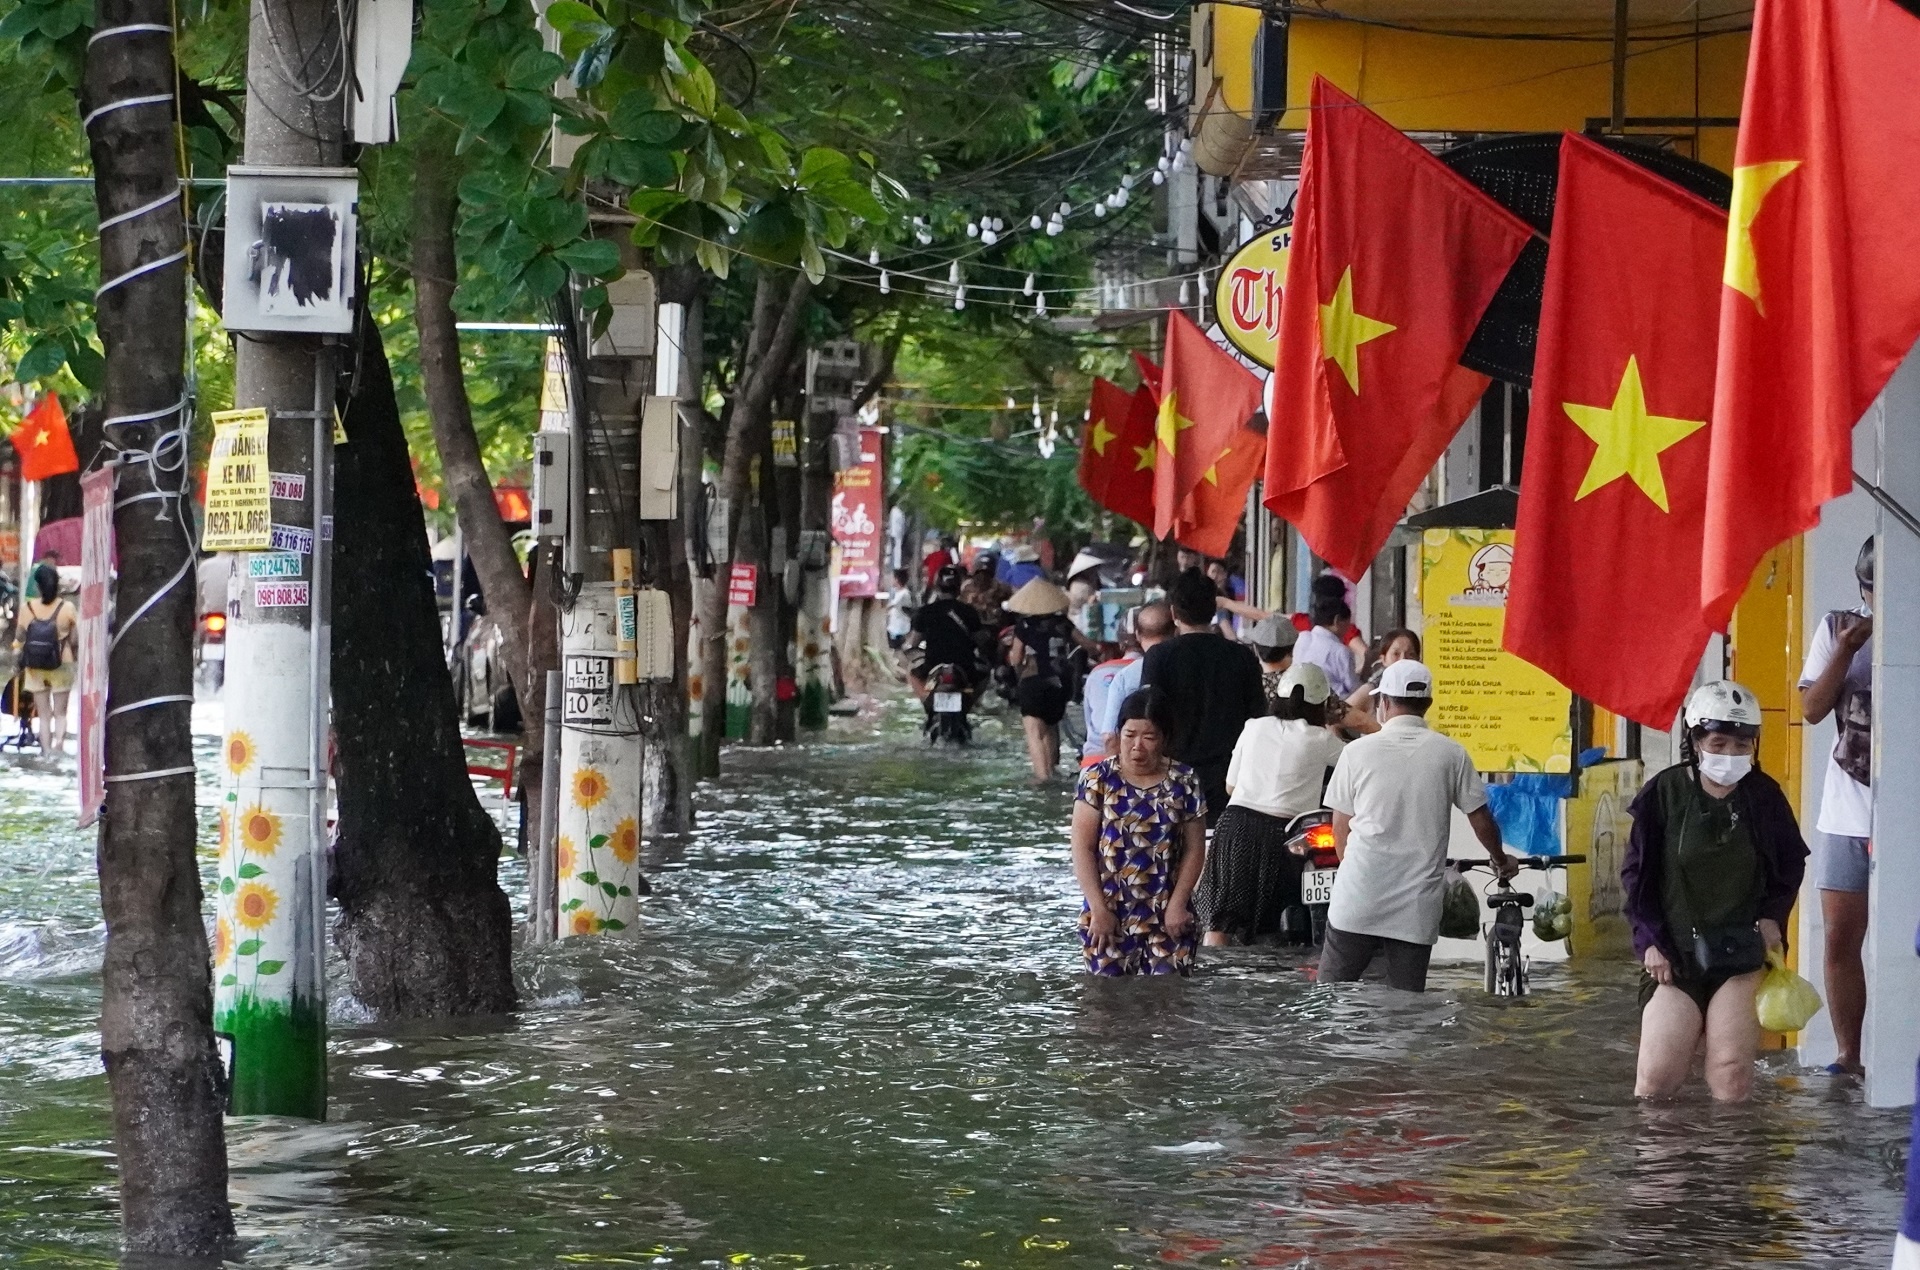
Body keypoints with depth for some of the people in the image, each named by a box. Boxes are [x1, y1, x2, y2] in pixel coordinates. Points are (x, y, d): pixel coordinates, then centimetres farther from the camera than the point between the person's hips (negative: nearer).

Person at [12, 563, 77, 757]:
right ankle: (59, 745, -11)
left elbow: (18, 639, -2)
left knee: (43, 714, 12)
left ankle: (46, 750, 10)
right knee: (60, 713, 9)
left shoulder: (26, 608, -7)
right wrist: (74, 648, 7)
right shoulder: (67, 608, -11)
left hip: (34, 667, 1)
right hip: (61, 666, -1)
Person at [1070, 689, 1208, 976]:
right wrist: (1098, 909, -9)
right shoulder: (1098, 779, -1)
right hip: (1108, 917, -1)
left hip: (1167, 919, 1)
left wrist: (1177, 904, -4)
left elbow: (1194, 849, 5)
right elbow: (1083, 848, -3)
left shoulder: (1184, 782, 2)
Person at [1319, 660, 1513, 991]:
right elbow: (1481, 819, 8)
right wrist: (1501, 861, 27)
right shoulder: (1451, 754, 0)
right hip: (1417, 907, 1)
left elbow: (1341, 830, 6)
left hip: (1358, 900, -1)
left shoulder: (1357, 752, -1)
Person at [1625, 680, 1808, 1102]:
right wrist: (1650, 940, -4)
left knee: (1732, 1076, -10)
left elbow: (1790, 865, 16)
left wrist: (1773, 917, 0)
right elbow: (1636, 873, 3)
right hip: (1675, 954, -1)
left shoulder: (1763, 796, 2)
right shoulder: (1666, 792, -3)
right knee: (1656, 1077, -8)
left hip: (1742, 952, 1)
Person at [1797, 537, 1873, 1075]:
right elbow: (1812, 708, 1)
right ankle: (1847, 1054, 12)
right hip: (1843, 810, 4)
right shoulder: (1838, 629, 7)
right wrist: (1845, 651, -11)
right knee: (1840, 938, 5)